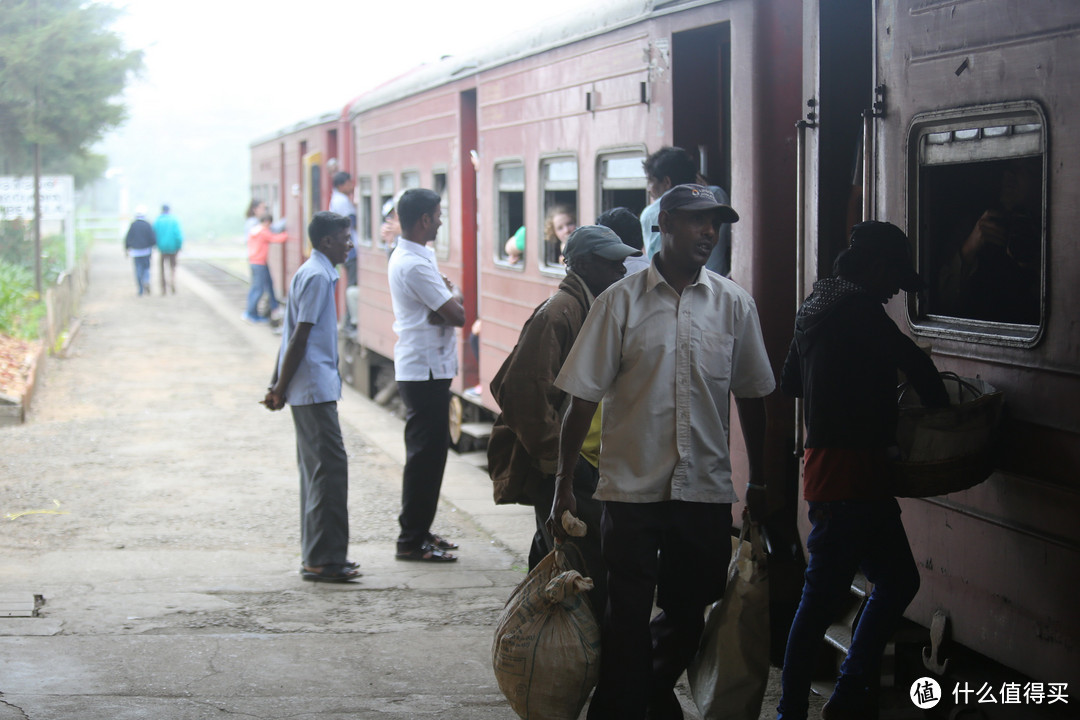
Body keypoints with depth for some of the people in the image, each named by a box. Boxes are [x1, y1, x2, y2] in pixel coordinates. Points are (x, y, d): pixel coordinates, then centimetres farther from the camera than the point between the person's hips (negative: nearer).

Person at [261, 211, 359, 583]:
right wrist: (281, 389, -16)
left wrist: (278, 385, 18)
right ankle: (322, 559, -8)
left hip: (314, 388, 10)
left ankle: (318, 556, 18)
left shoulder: (314, 273, 17)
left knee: (317, 468, 13)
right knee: (329, 467, -9)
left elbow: (294, 335, 18)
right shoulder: (317, 276, -14)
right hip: (315, 388, -10)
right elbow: (299, 336, -17)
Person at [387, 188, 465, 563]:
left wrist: (449, 297, -6)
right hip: (425, 369, -10)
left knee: (428, 451, 16)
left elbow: (448, 306, 15)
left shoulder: (410, 256, 14)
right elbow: (457, 314, -19)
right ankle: (411, 540, 0)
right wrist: (452, 298, 1)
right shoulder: (414, 265, -20)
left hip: (425, 367, 10)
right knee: (426, 453, -5)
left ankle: (419, 531, 23)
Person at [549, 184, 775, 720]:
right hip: (632, 488, -3)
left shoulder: (734, 304, 4)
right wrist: (563, 486, -4)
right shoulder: (621, 302, -4)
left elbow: (750, 397, 13)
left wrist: (759, 482, 14)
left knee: (687, 615, 13)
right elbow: (583, 399, -3)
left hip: (706, 492, 3)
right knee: (627, 619, 0)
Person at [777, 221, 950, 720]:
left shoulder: (817, 303, 17)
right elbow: (912, 360, -19)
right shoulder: (859, 307, -14)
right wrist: (938, 403, -3)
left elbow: (789, 382, 27)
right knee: (823, 598, -5)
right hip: (847, 476, -10)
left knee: (897, 581, 17)